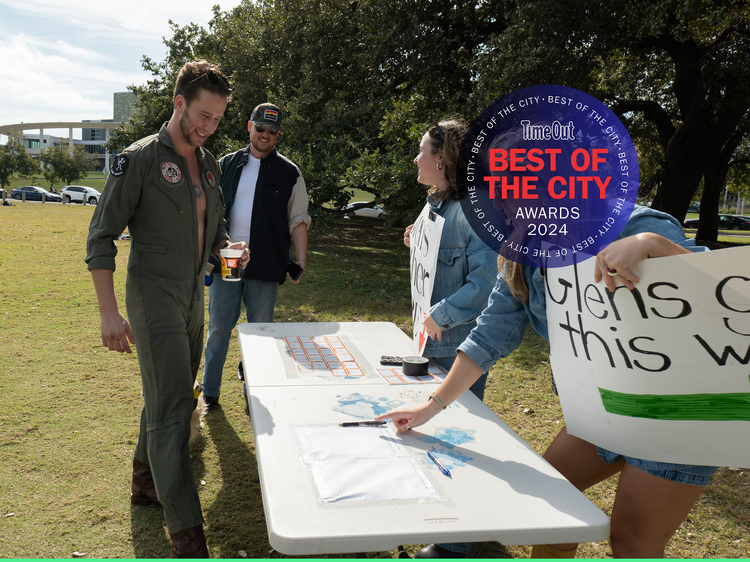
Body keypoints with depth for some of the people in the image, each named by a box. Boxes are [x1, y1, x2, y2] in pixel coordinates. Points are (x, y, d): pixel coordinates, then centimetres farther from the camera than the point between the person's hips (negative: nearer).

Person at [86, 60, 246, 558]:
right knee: (171, 406, -10)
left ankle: (146, 483, 38)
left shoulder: (209, 164, 10)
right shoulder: (139, 159, -11)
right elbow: (101, 237, -10)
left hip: (193, 300, 7)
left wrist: (227, 247, -2)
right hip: (154, 298, -7)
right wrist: (110, 314, -15)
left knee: (171, 398, 18)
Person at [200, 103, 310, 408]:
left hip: (265, 267, -1)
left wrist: (300, 262, -5)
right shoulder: (226, 165, 10)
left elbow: (298, 220, 4)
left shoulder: (288, 172, 5)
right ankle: (209, 391, 18)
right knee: (218, 327, 5)